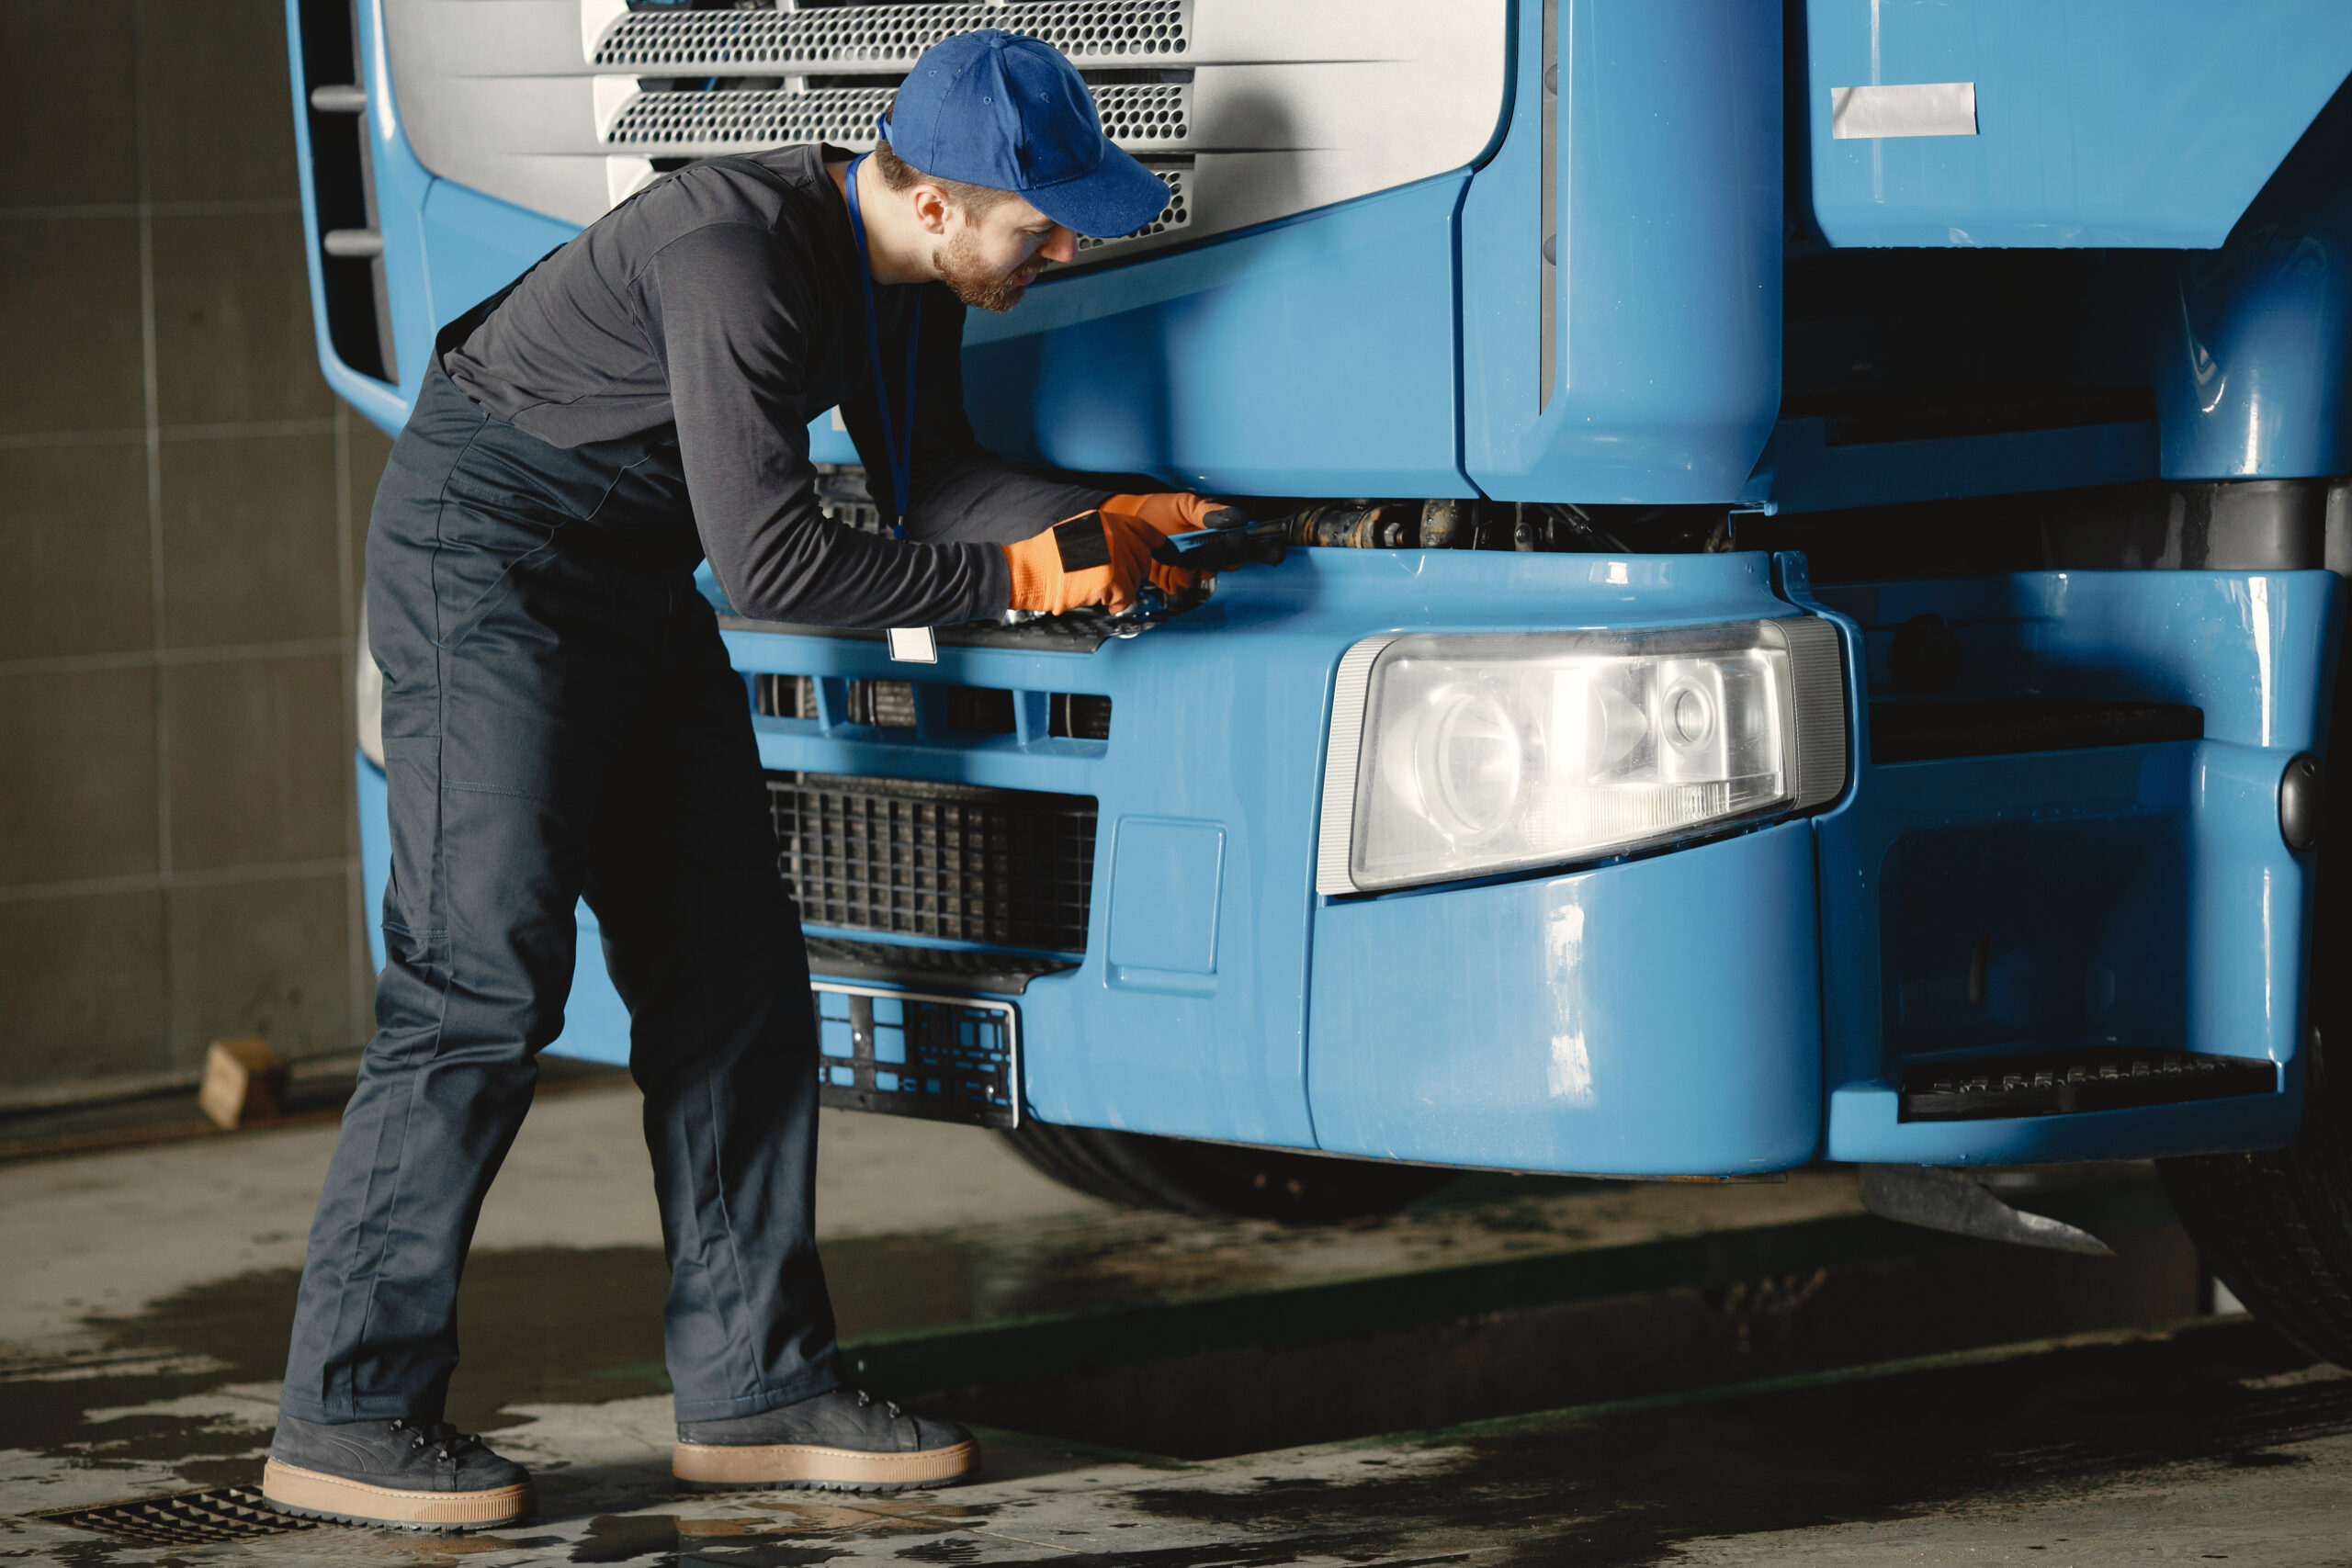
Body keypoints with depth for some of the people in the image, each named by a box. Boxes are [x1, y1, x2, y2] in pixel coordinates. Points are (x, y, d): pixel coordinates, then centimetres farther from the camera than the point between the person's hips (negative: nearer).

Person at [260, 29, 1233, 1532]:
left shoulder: (908, 278, 0)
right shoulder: (741, 259, -28)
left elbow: (933, 478, 11)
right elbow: (770, 558, -29)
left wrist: (1102, 517, -5)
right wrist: (1015, 578, -22)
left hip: (632, 572, 10)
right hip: (491, 551, -10)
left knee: (733, 970, 6)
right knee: (484, 977, -13)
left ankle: (756, 1383, 10)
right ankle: (346, 1416, -8)